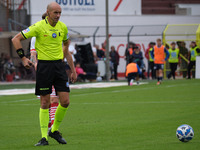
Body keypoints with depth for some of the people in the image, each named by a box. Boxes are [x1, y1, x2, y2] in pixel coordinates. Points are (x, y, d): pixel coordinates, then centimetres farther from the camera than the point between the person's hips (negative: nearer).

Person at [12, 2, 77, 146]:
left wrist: (73, 69, 16)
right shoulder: (38, 27, -9)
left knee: (65, 101, -3)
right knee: (45, 102, -2)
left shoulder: (63, 27, 5)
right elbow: (16, 39, -3)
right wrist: (23, 58, -8)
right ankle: (44, 137, 4)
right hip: (44, 65, -4)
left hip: (59, 65, 4)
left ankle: (54, 130, 18)